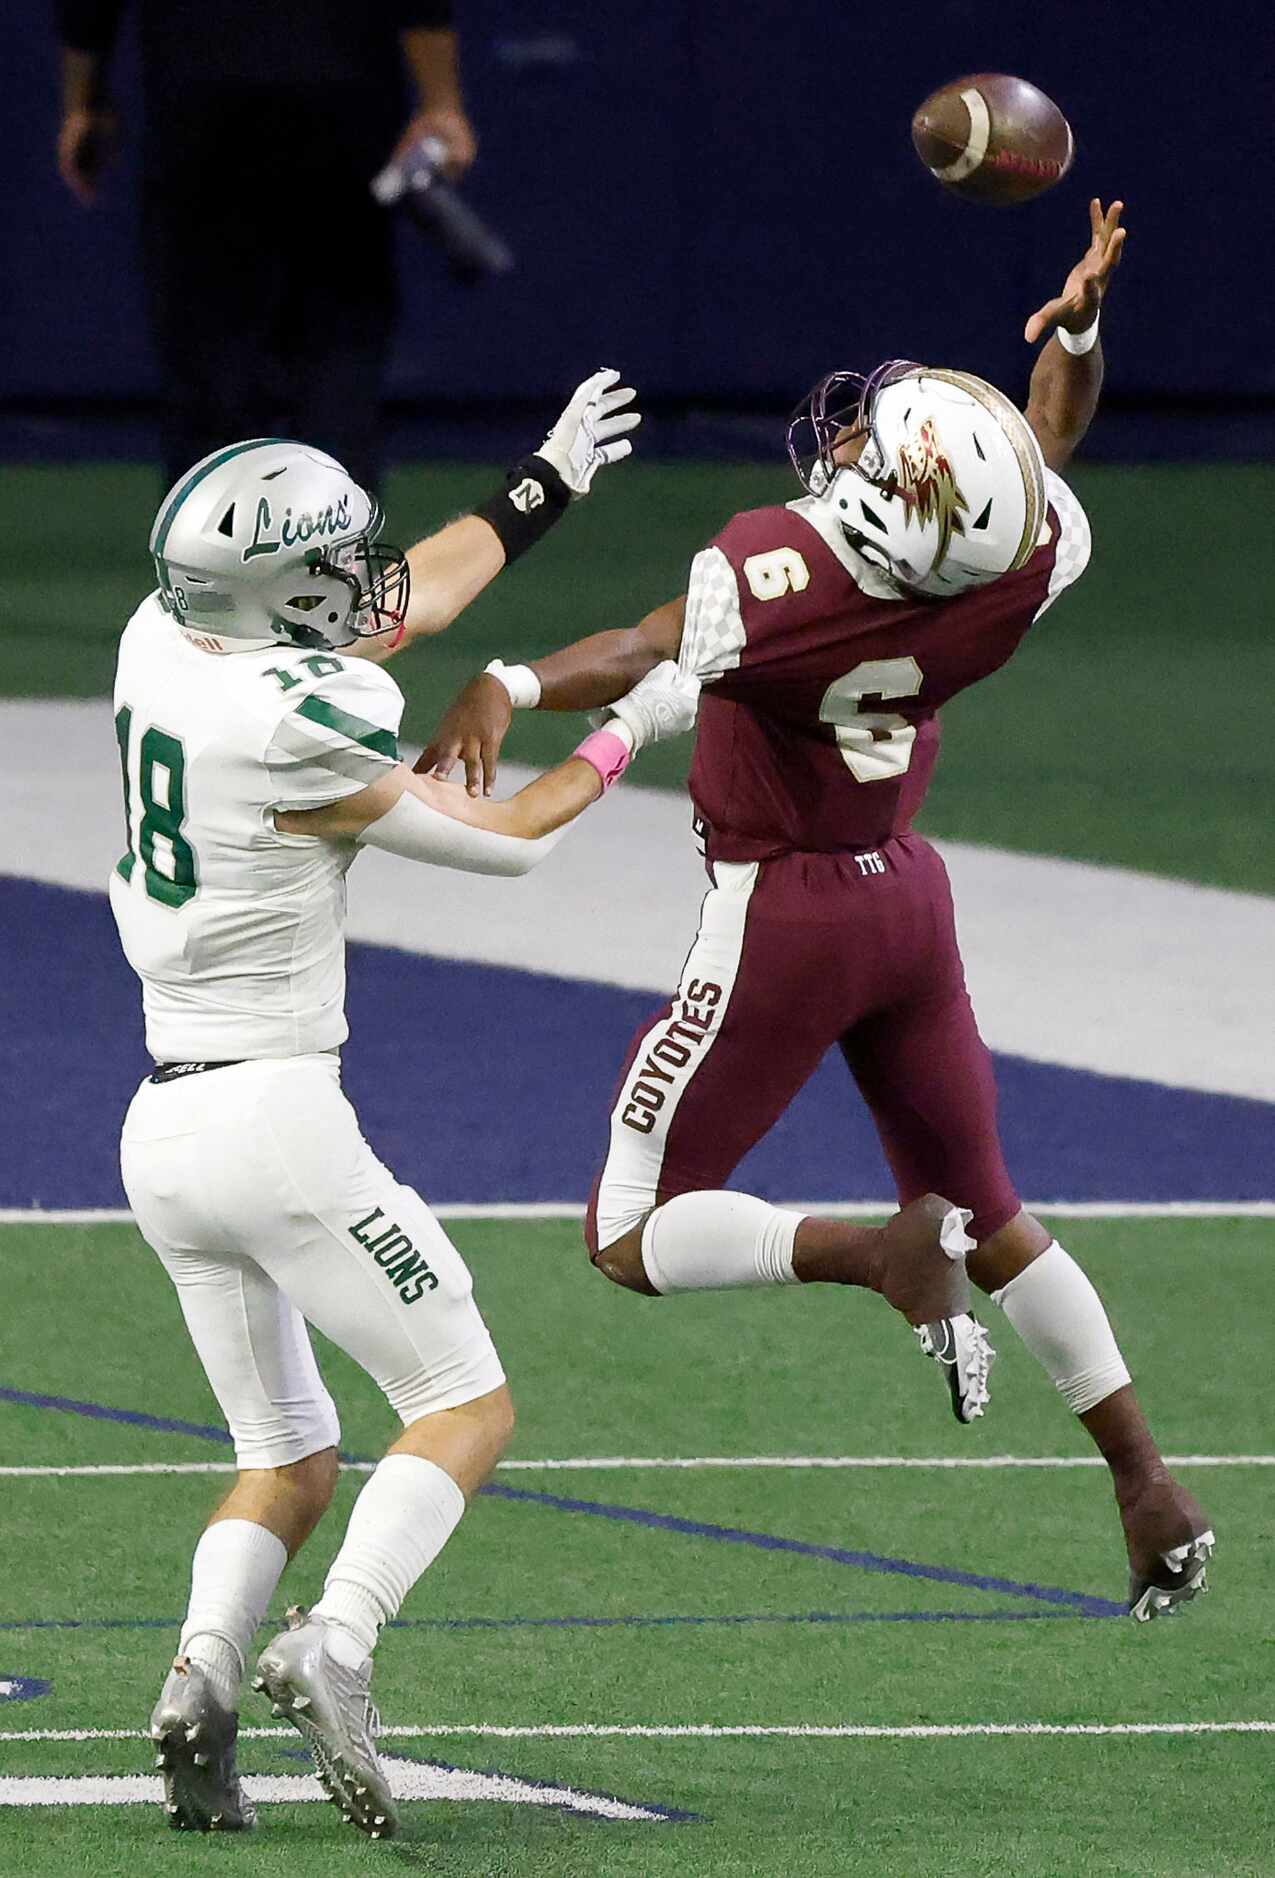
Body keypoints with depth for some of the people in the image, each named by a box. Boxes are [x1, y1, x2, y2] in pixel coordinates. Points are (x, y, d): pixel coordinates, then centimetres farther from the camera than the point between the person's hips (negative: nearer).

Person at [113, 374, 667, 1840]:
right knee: (464, 1409, 3)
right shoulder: (295, 740, -19)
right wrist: (632, 727, 12)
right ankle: (334, 1651, -18)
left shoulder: (163, 646, 3)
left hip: (165, 1132, 8)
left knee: (288, 1457, 17)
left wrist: (546, 484, 30)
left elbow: (389, 608, 20)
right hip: (277, 1124, -8)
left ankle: (204, 1667, -8)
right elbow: (507, 840, -3)